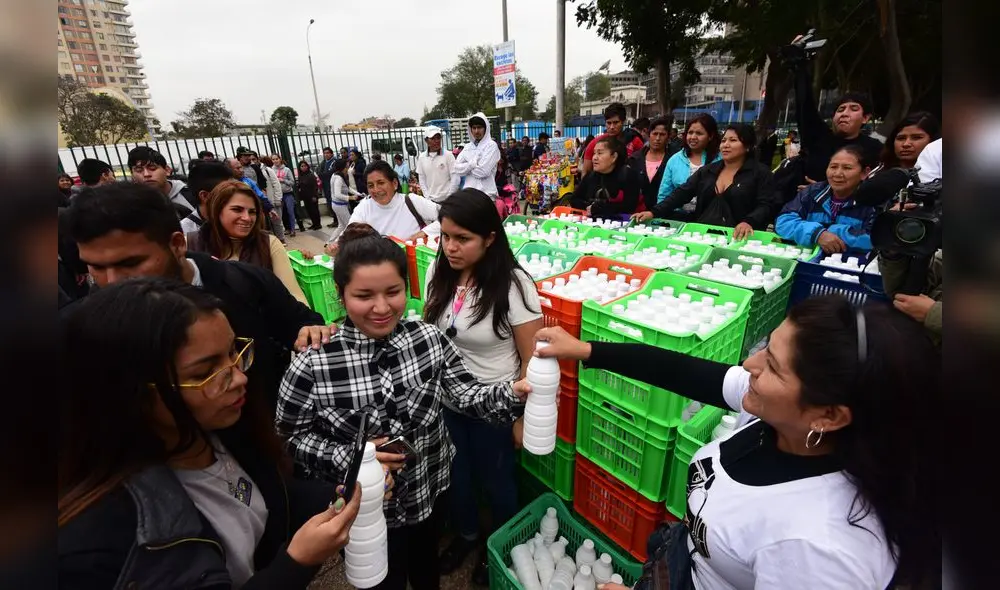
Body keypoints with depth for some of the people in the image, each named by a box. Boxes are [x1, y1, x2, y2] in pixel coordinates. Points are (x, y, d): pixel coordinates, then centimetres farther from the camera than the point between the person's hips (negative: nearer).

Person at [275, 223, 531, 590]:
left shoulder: (428, 338, -15)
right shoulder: (313, 363, -23)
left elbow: (465, 394, -15)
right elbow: (289, 435, -11)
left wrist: (511, 393, -32)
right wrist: (346, 458, -25)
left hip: (429, 491, 3)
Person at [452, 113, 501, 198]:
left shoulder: (491, 145, -2)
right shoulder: (467, 147, 14)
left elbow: (482, 171, -13)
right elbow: (457, 168, 3)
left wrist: (466, 168, 2)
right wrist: (473, 163, -9)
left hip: (486, 194, -5)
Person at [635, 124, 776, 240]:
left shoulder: (761, 173, 4)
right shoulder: (707, 170, 15)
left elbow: (766, 206, -5)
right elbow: (682, 193, 8)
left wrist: (749, 222, -27)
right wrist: (654, 212, -6)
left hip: (736, 238, -3)